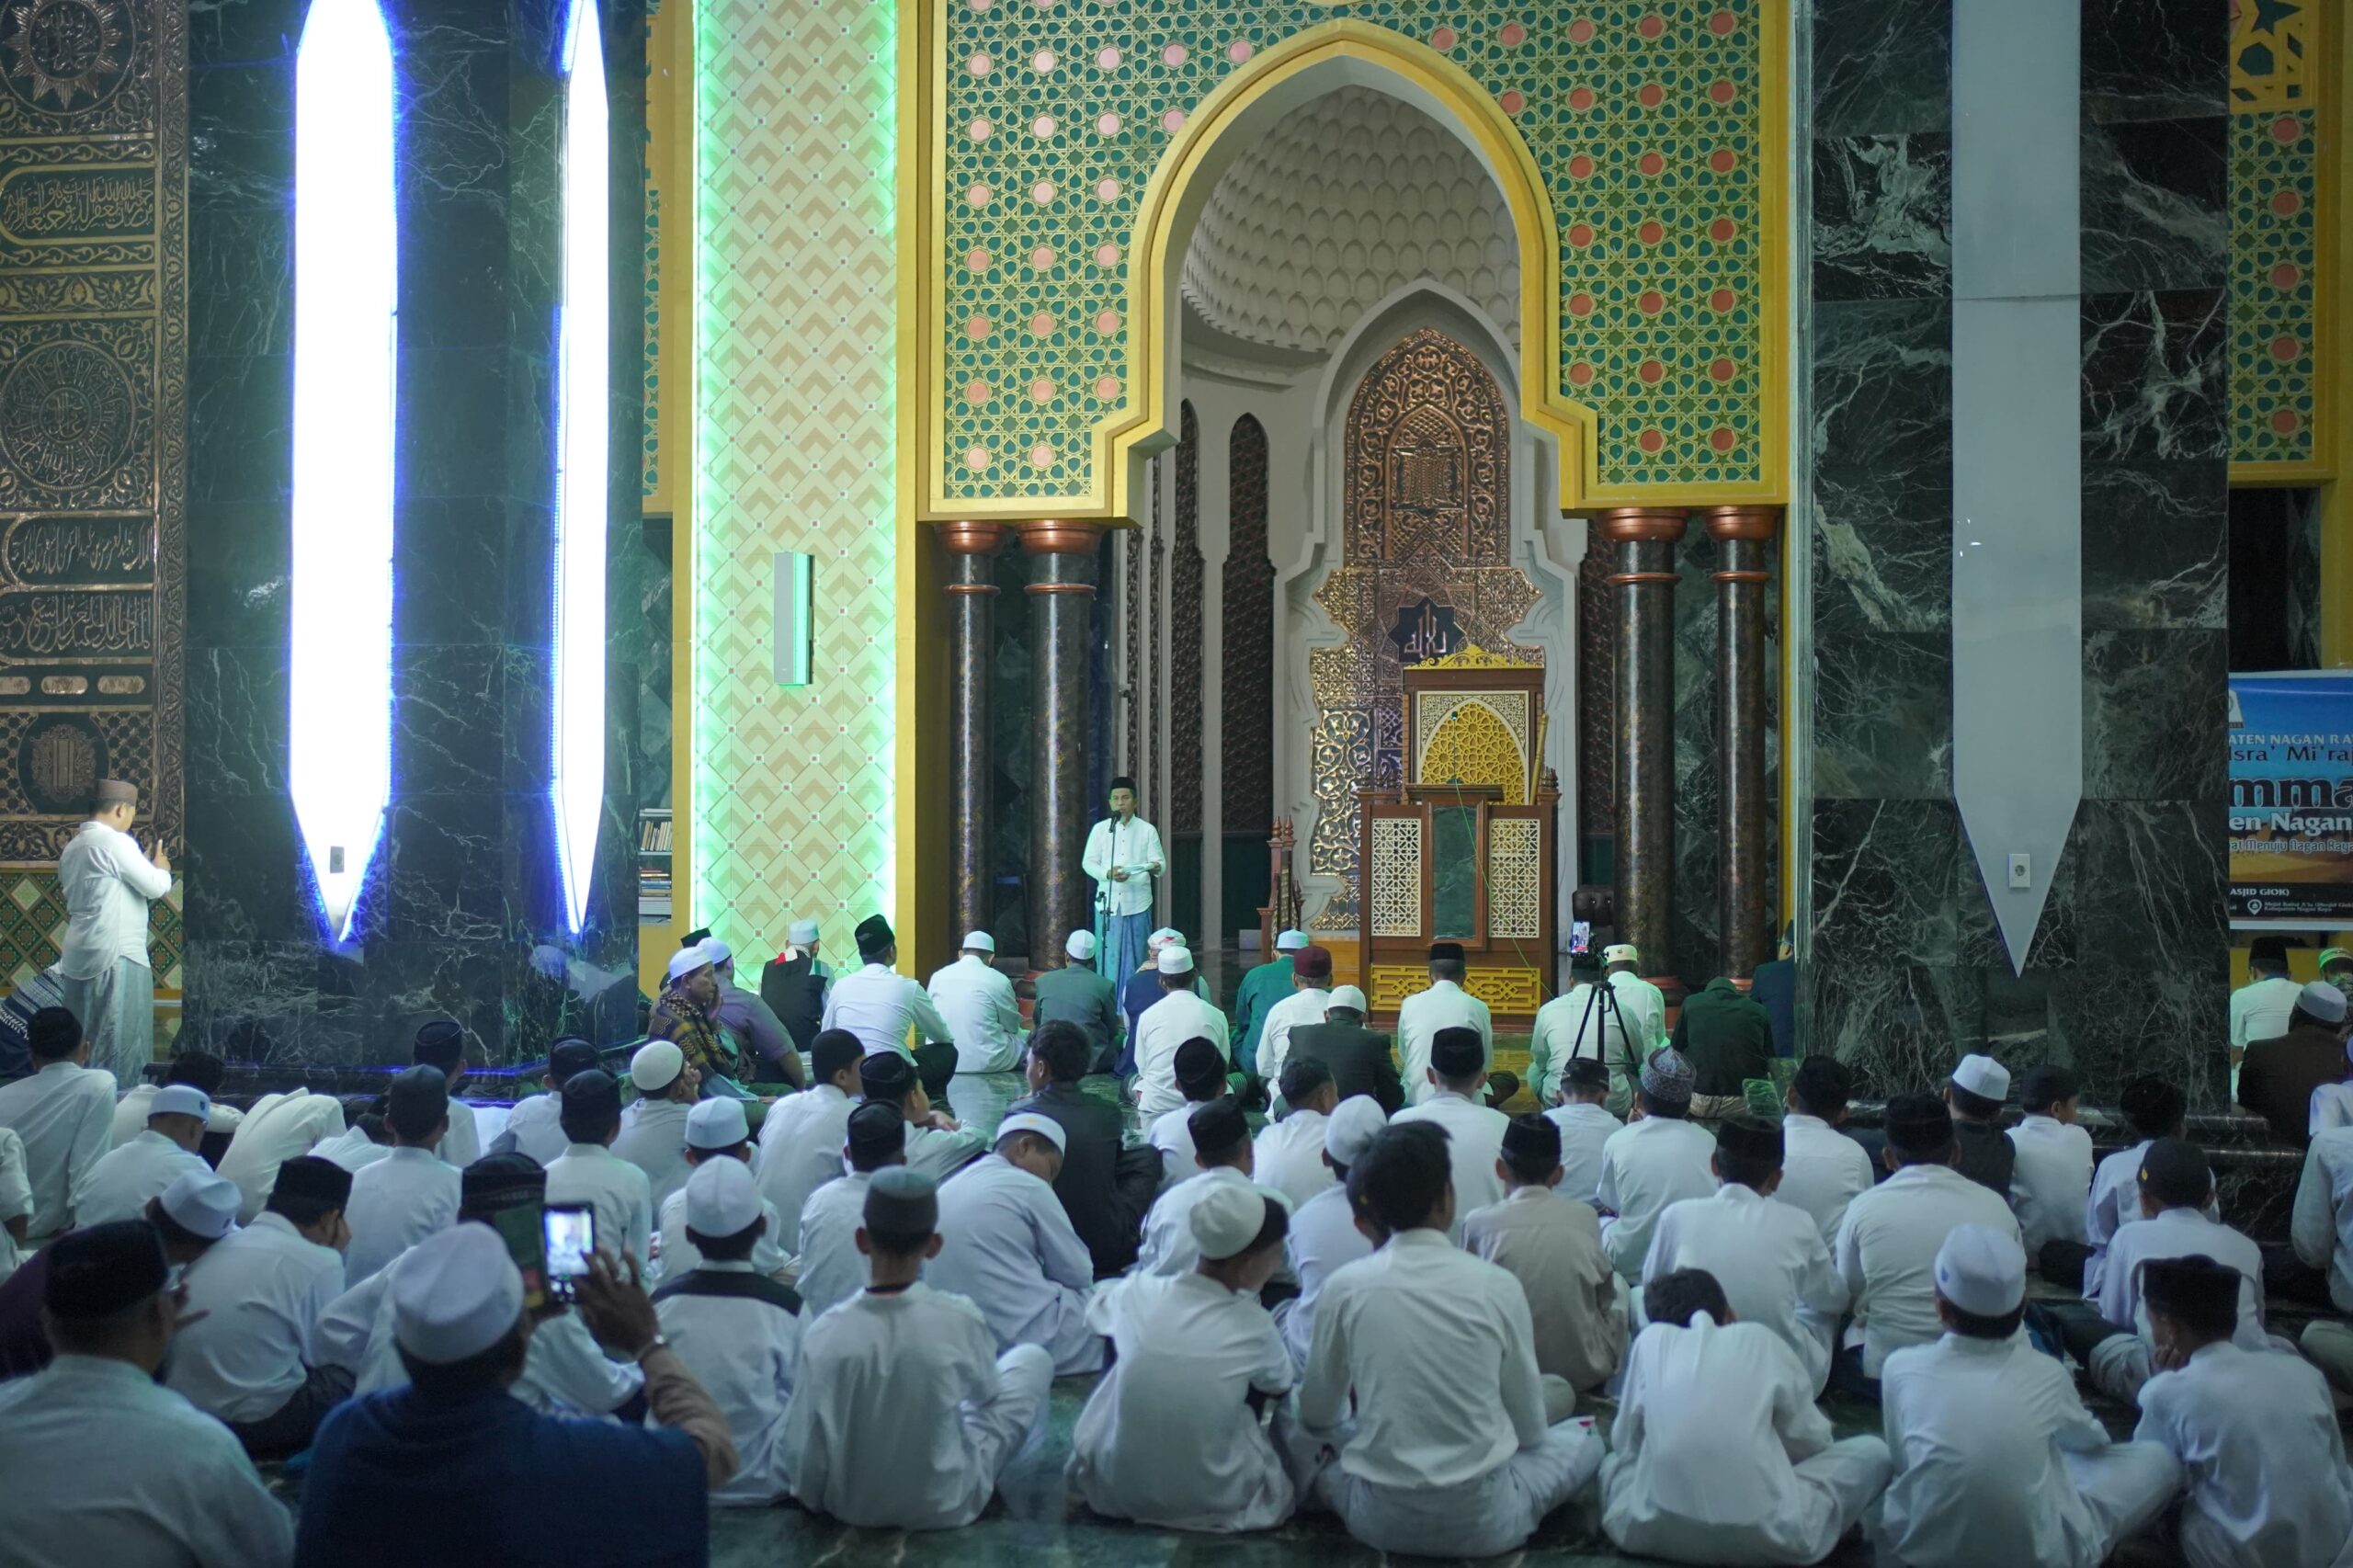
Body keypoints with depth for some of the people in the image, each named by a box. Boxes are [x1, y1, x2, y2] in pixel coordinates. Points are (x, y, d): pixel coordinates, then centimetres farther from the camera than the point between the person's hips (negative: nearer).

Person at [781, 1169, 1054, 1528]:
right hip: (945, 1506, -2)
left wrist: (813, 1496, 8)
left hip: (852, 1508, 2)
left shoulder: (823, 1335, -21)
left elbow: (801, 1454, -14)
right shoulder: (960, 1320, -23)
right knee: (1033, 1359, 14)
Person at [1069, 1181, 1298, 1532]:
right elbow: (1280, 1386, 6)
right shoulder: (1254, 1326, -17)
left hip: (1113, 1489, 2)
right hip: (1211, 1500, -2)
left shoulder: (1136, 1293, -11)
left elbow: (1094, 1310, 14)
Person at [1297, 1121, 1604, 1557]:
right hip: (1482, 1522, 1)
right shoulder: (1498, 1286, -11)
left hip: (1380, 1521, 0)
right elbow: (1530, 1426, 0)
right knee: (1586, 1440, 22)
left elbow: (1317, 1417, 6)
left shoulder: (1343, 1288, -8)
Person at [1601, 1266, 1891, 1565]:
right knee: (1873, 1451, 19)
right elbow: (1809, 1440, 13)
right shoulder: (1760, 1340, 7)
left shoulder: (1651, 1340, 10)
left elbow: (1623, 1440, 15)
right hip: (1764, 1536, -1)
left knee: (1613, 1461, 34)